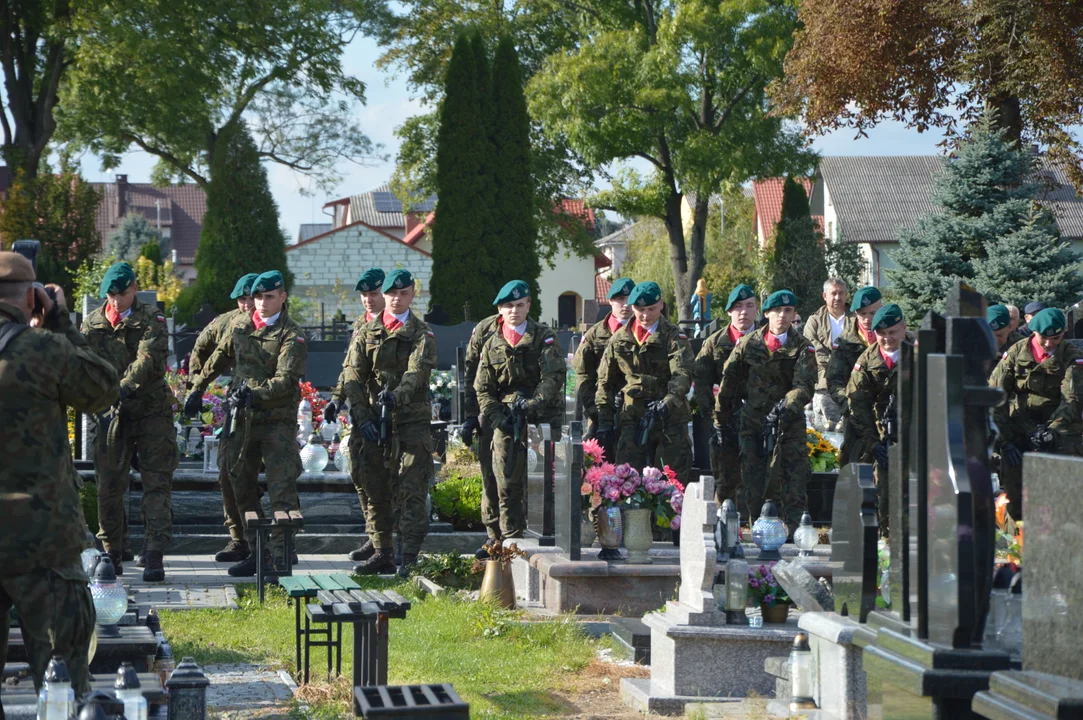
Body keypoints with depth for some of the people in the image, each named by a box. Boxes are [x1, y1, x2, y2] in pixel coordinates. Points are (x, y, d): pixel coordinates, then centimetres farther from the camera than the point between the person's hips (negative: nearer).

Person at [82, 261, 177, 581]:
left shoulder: (151, 319, 0)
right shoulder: (92, 324, 8)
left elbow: (150, 358, -16)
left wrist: (126, 387, -32)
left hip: (151, 410, -2)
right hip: (110, 413, 2)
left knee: (157, 483, -7)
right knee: (109, 485, 6)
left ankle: (155, 556, -9)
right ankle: (112, 553, 19)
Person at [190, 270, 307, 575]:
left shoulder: (291, 335, -7)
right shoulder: (239, 327, 10)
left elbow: (287, 379, -18)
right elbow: (219, 359, 27)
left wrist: (256, 394, -29)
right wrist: (197, 388, 33)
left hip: (278, 421, -6)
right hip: (244, 419, 6)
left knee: (282, 490, -10)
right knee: (242, 487, 11)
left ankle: (281, 558, -10)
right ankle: (257, 553, 20)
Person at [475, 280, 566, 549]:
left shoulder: (545, 339, 3)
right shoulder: (492, 345, 12)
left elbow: (553, 377, -9)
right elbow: (483, 389, 10)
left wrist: (534, 403, -23)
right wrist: (497, 418, -5)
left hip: (543, 419, -3)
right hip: (506, 423, 3)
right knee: (506, 483, 1)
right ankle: (510, 539, 9)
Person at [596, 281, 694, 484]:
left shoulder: (674, 337, 1)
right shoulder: (620, 339, 12)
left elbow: (683, 375, -14)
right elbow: (605, 383, 16)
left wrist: (667, 403, -31)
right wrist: (605, 422, 7)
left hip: (670, 420, -2)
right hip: (632, 421, 2)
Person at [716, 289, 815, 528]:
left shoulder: (802, 348, -2)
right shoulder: (748, 344, 4)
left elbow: (804, 387, -15)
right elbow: (728, 382, 11)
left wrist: (786, 408, -32)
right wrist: (719, 419, 11)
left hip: (790, 425, -2)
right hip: (753, 425, 2)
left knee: (794, 488, -5)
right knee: (751, 486, 4)